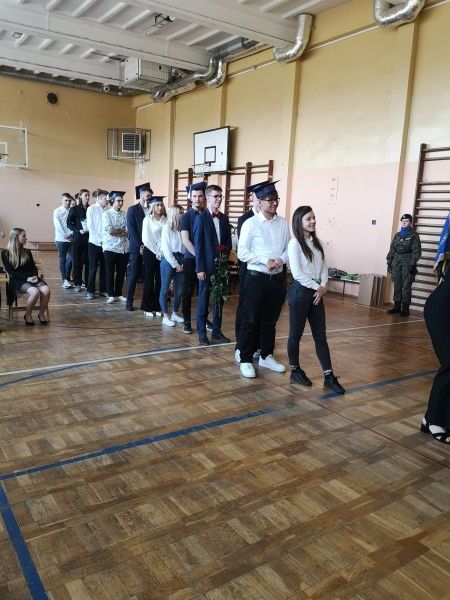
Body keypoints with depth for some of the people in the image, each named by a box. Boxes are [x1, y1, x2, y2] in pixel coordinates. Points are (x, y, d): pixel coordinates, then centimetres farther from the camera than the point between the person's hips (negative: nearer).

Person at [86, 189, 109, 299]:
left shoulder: (106, 210, 5)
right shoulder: (91, 209, -2)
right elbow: (90, 227, -5)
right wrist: (99, 239, -12)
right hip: (94, 242, -3)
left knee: (104, 267, 8)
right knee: (93, 268, 2)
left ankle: (103, 289, 17)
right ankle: (90, 291, 9)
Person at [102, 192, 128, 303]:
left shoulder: (125, 215, 6)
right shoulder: (106, 214, -2)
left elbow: (128, 231, -3)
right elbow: (109, 231, -13)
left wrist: (116, 231, -13)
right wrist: (122, 230, -6)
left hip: (124, 248, 3)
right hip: (110, 247, -3)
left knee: (121, 272, 9)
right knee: (110, 272, 4)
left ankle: (119, 294, 21)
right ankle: (111, 295, 14)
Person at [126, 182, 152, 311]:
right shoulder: (132, 210, 1)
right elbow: (131, 230, -6)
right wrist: (140, 246, -12)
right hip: (136, 248, -3)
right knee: (133, 275, 1)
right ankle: (129, 301, 9)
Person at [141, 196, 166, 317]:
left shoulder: (165, 220, 4)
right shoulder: (147, 220, -4)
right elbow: (146, 239, -7)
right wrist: (156, 252, -11)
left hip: (163, 254, 3)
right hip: (150, 253, -3)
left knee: (160, 280, 6)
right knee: (149, 280, 3)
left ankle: (157, 307, 15)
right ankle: (147, 308, 11)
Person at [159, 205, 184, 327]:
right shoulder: (167, 228, -7)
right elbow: (166, 249, -10)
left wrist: (182, 263, -8)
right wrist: (175, 264, -11)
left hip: (180, 260, 5)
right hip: (168, 260, -5)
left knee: (179, 289, 9)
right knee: (165, 289, 2)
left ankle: (175, 314, 24)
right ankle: (165, 316, 10)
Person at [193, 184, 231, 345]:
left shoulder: (224, 218, 10)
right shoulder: (201, 218, -6)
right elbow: (198, 245, -9)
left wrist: (225, 250, -6)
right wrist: (200, 268, -13)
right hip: (207, 266, -5)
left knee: (219, 300, 10)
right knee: (203, 300, 3)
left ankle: (217, 332, 19)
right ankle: (202, 332, 14)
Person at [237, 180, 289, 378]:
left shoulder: (282, 223, 6)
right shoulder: (251, 224, -7)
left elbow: (288, 249, 8)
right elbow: (242, 253, -10)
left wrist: (281, 260, -12)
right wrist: (265, 261, -18)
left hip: (277, 278, 5)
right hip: (257, 278, -4)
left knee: (270, 321, 15)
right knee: (251, 321, 2)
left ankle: (266, 356, 30)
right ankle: (246, 360, 13)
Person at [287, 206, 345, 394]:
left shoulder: (316, 242, 12)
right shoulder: (294, 243, -9)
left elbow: (323, 266, 10)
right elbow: (297, 273, -15)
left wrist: (323, 287, -6)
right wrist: (317, 287, -11)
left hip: (317, 292, 7)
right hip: (300, 291, -6)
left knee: (320, 335, 6)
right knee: (296, 333, 5)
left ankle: (329, 377, 9)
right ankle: (295, 371, 20)